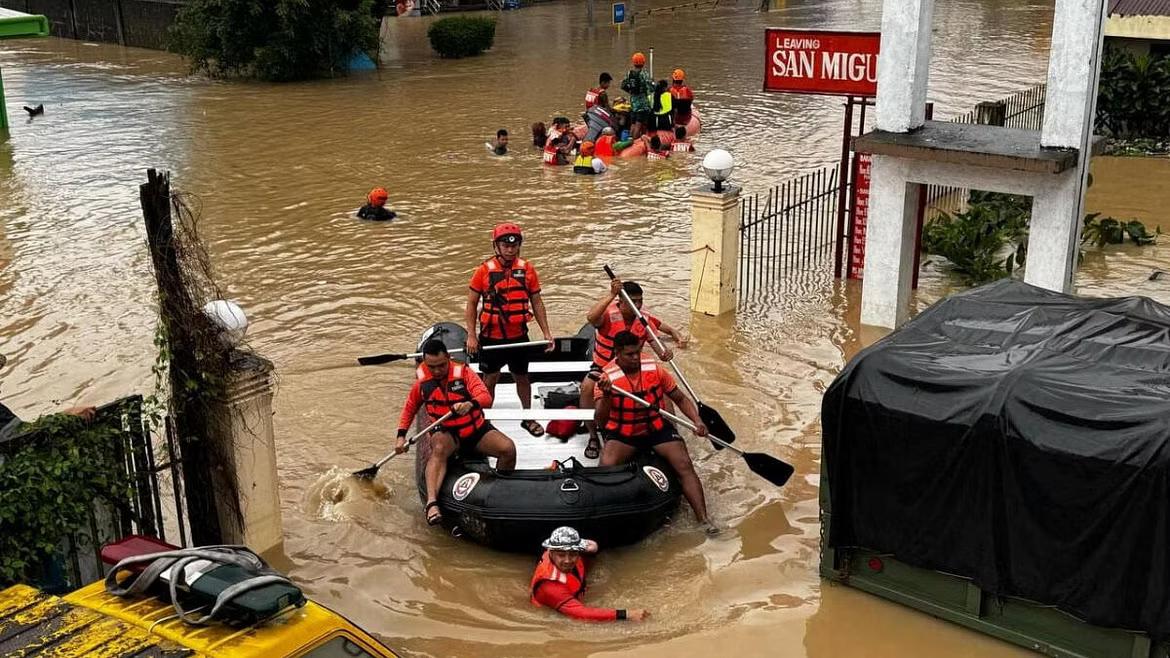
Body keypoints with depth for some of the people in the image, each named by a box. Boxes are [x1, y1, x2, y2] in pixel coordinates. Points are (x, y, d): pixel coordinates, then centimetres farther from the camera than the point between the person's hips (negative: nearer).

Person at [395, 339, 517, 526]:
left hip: (476, 429, 0)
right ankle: (431, 503, -51)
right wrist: (401, 436, 5)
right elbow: (410, 408, 14)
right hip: (446, 433, 0)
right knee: (439, 449, -37)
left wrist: (470, 404, -47)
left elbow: (486, 397, -25)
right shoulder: (422, 382, -3)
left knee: (508, 448, -23)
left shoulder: (464, 373, -12)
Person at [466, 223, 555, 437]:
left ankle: (528, 418, 33)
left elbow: (537, 303, 5)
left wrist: (546, 333, 2)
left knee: (522, 377, 16)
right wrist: (471, 336, -8)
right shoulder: (484, 270, -9)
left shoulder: (527, 269, -2)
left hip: (519, 336, 2)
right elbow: (471, 304, -3)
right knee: (489, 380, 10)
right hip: (491, 337, -2)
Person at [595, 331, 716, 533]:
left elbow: (680, 399, 5)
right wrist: (606, 396, -39)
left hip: (657, 428, 2)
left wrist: (697, 420, -12)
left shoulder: (654, 368, -6)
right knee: (606, 467, -28)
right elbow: (600, 421, -20)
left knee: (684, 465, -18)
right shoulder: (606, 377, -13)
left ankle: (703, 519, -19)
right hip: (623, 434, -1)